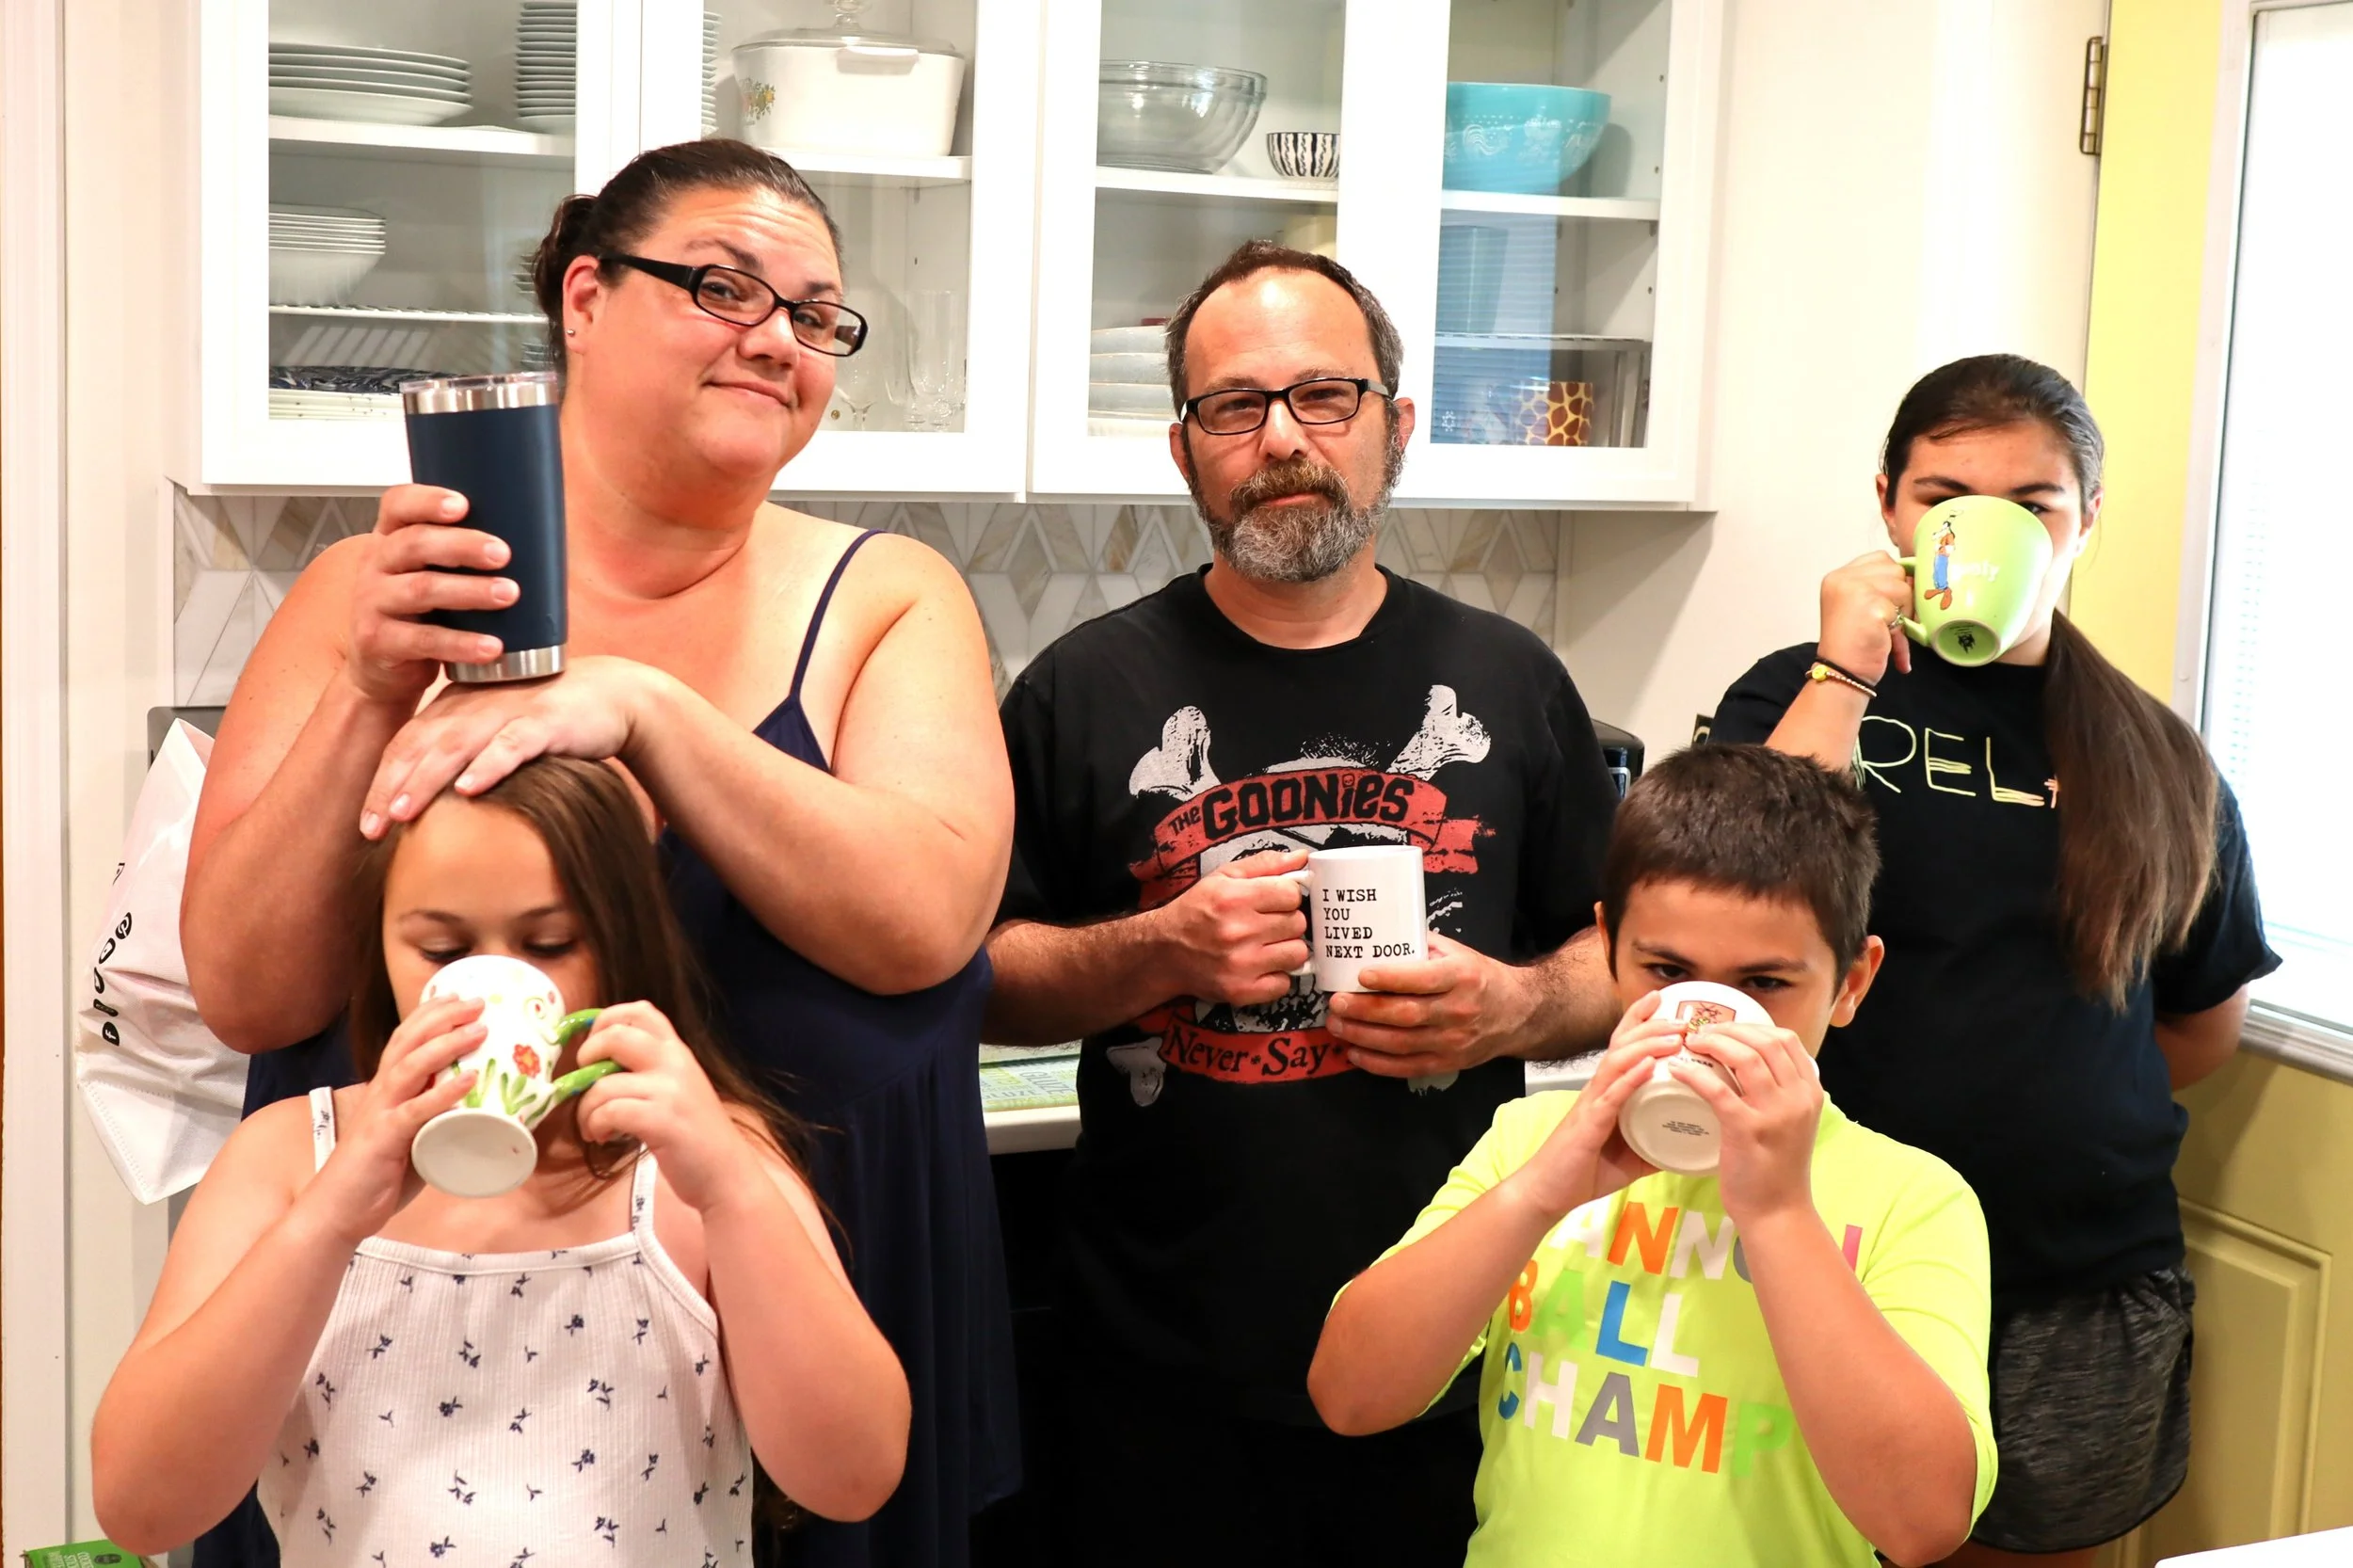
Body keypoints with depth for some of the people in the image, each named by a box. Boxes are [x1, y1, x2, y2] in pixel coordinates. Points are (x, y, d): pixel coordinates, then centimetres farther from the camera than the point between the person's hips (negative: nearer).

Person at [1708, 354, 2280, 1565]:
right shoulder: (1803, 693, -2)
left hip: (2089, 1299, 3)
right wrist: (1846, 673, -18)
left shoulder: (2157, 760, 5)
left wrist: (2059, 1120, 7)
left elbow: (2206, 1018, 16)